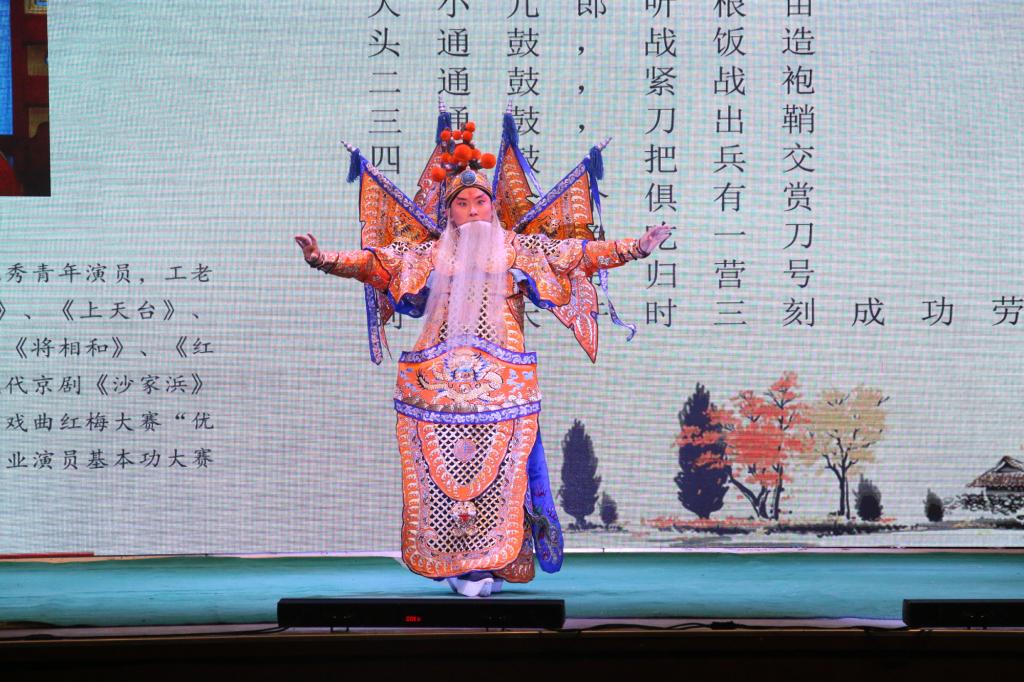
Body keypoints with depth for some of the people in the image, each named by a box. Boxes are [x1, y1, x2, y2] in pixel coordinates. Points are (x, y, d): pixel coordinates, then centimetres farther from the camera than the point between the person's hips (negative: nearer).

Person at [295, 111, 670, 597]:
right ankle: (456, 568, 2)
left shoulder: (517, 249, 13)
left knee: (496, 472, -6)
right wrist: (326, 260, 0)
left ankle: (491, 566, 0)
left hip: (500, 382, -1)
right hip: (436, 381, 1)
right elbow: (376, 262, 13)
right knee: (441, 471, -4)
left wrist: (634, 248, 0)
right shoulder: (428, 255, 17)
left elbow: (576, 255, 8)